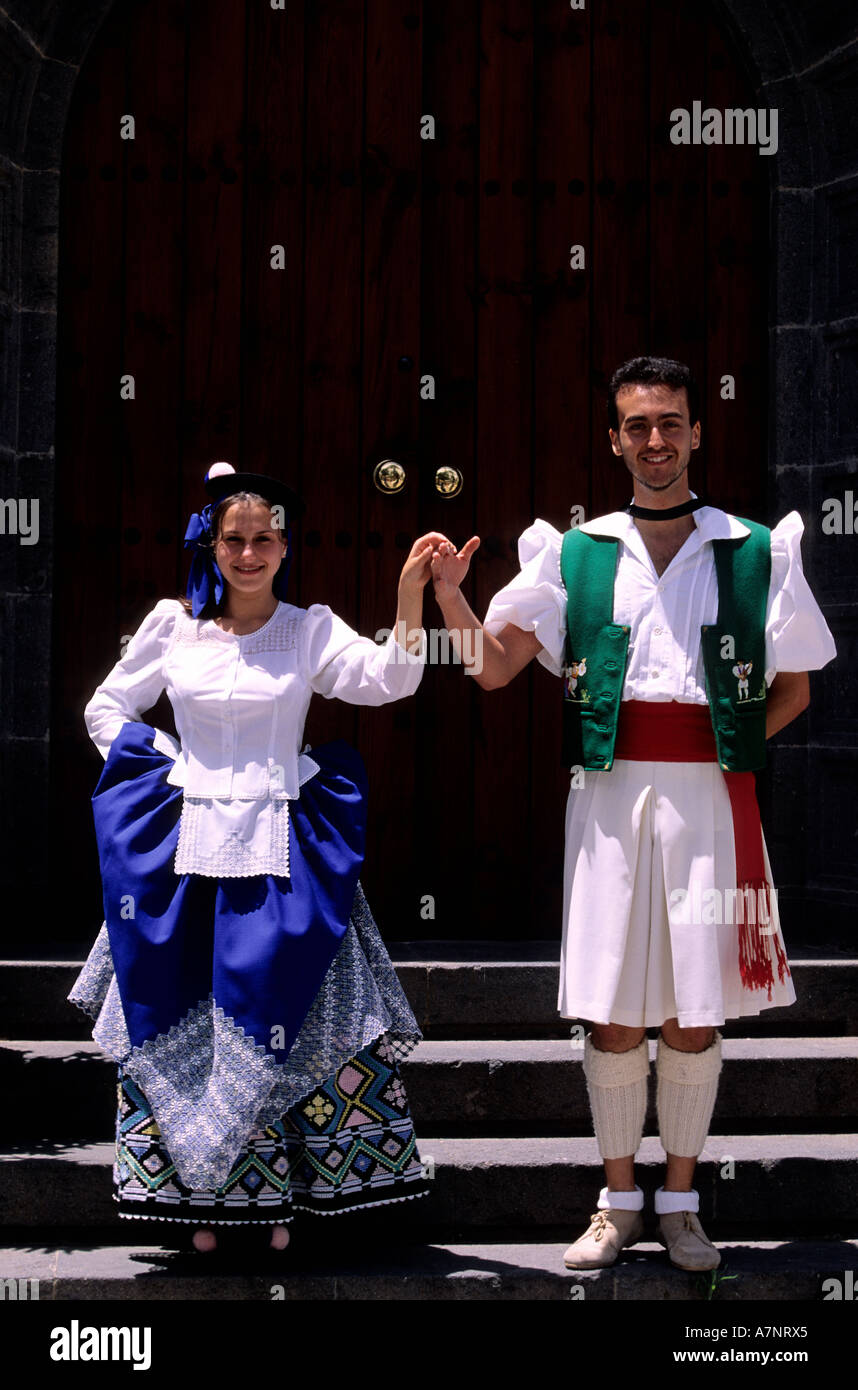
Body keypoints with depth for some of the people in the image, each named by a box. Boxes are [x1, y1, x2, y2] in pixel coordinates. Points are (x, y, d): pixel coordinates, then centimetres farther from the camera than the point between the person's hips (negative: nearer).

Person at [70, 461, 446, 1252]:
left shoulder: (310, 630, 2)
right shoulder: (172, 626, 5)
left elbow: (386, 680, -14)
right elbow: (106, 711, 14)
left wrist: (411, 593, -25)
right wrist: (164, 770, 2)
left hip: (282, 850, -1)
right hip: (188, 846, 1)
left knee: (275, 1020, -1)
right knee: (183, 1020, 3)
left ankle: (273, 1193, 10)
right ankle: (200, 1192, 13)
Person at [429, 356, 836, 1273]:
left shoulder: (756, 552, 6)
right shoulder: (574, 553, 8)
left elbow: (794, 688, 13)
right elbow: (493, 667, 6)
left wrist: (726, 746, -1)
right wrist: (449, 597, -11)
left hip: (708, 795, 0)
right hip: (609, 792, 0)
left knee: (697, 1014, 4)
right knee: (612, 1016, 4)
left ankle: (680, 1203, 18)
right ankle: (618, 1203, 18)